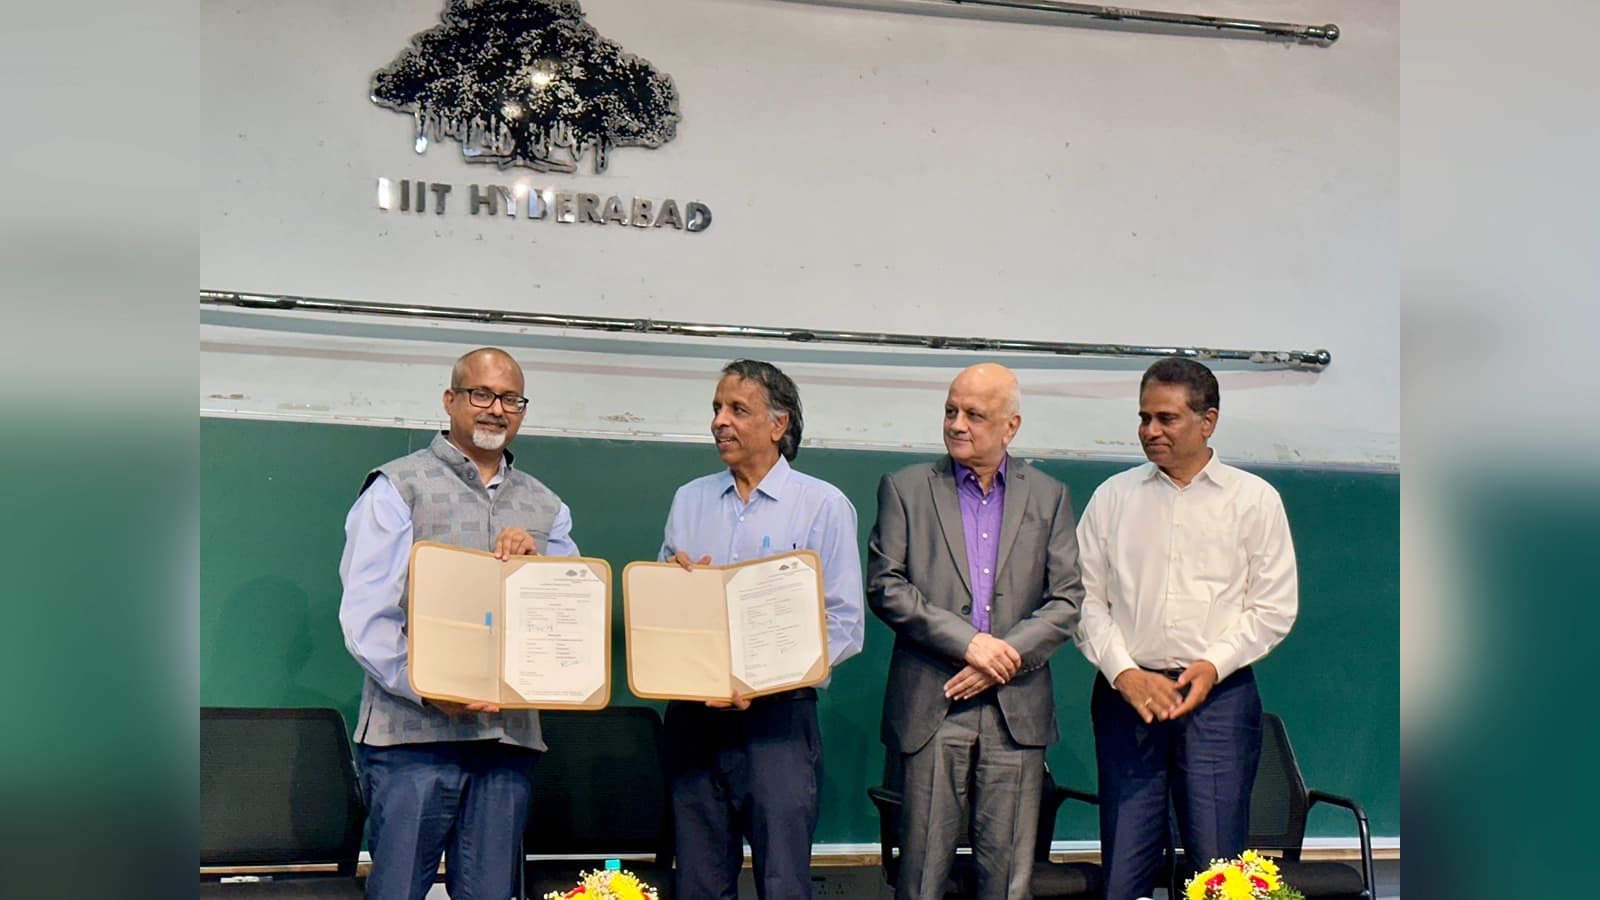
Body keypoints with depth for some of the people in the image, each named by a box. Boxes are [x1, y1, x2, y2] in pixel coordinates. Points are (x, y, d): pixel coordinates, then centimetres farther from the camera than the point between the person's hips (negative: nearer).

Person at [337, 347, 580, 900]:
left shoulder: (546, 507, 20)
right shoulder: (398, 488, 5)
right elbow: (364, 614, -4)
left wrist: (537, 559, -3)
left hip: (511, 731, 4)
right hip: (414, 729, -4)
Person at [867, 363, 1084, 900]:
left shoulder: (1049, 497, 11)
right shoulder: (906, 488, 7)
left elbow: (1067, 600, 5)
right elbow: (885, 587, -2)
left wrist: (1005, 657, -9)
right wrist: (965, 641, -12)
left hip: (1017, 710, 1)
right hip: (931, 708, -1)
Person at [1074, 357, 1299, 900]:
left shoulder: (1254, 499, 7)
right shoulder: (1113, 497, 11)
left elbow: (1275, 606, 4)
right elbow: (1086, 597, 7)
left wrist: (1214, 663, -9)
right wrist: (1124, 672, -6)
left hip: (1219, 696, -1)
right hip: (1127, 694, 2)